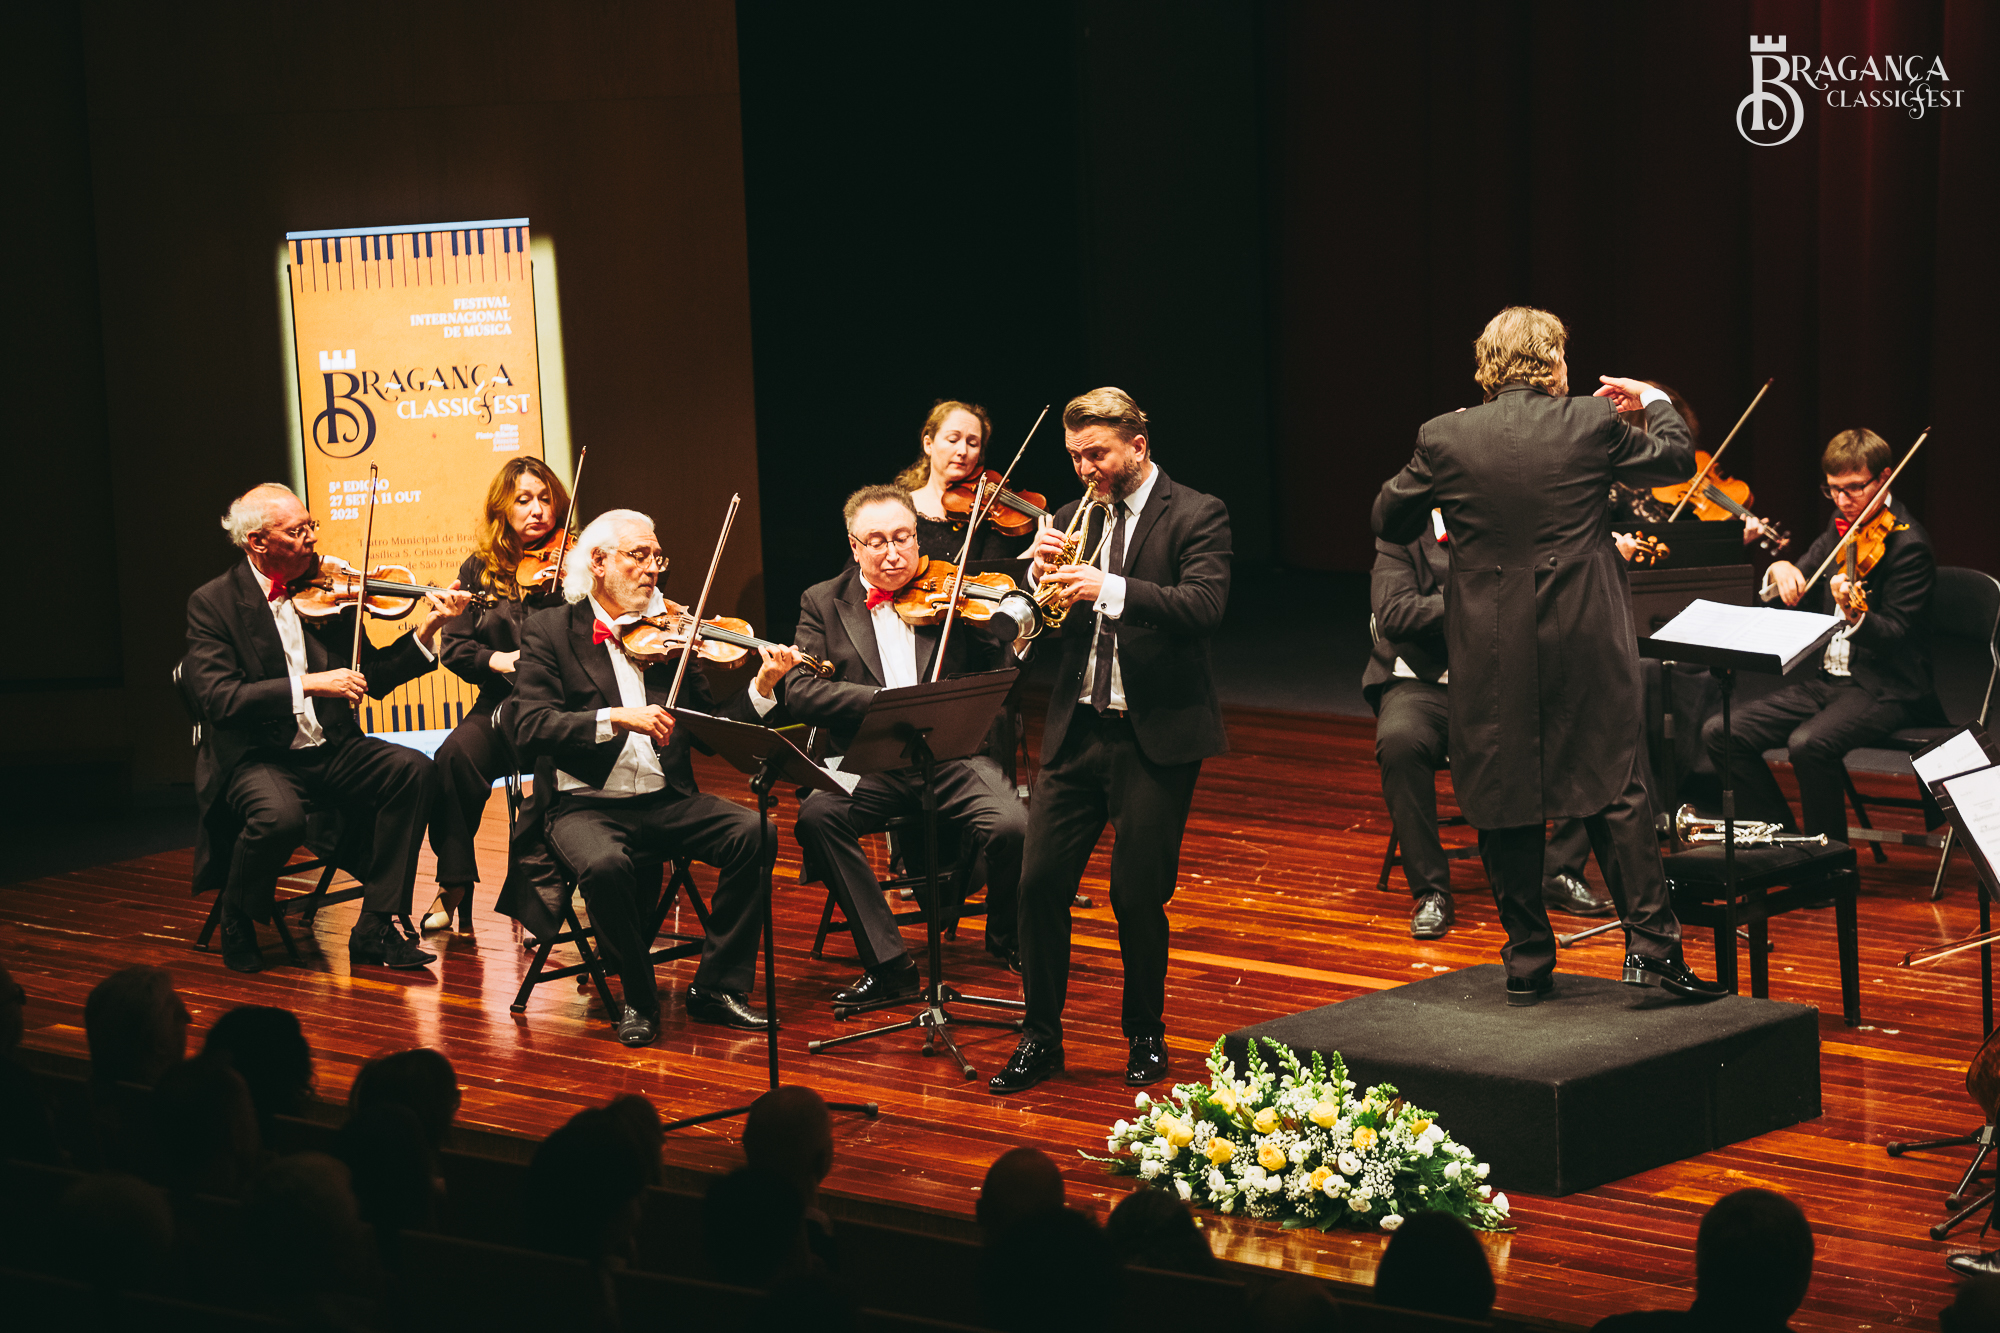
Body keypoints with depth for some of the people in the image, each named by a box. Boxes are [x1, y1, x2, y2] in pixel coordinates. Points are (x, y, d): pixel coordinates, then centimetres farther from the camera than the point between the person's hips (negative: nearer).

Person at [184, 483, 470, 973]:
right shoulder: (213, 603, -6)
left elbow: (374, 675, 8)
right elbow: (219, 697, -19)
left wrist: (426, 632, -7)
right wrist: (307, 685, -26)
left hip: (329, 749, 5)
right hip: (256, 759, -5)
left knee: (411, 769, -20)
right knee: (279, 815, -36)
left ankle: (375, 928, -12)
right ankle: (238, 927, -4)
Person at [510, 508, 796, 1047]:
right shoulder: (550, 630, 1)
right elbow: (531, 729, -12)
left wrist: (761, 688, -10)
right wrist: (617, 718, -23)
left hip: (666, 800, 4)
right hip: (586, 805, -4)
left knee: (753, 835, -21)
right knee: (604, 864, -35)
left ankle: (716, 986, -7)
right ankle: (639, 996, -10)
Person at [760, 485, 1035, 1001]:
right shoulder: (824, 603, 10)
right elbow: (799, 692, -3)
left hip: (953, 757, 0)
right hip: (868, 765, 0)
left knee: (1011, 825, -28)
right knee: (817, 814, -30)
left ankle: (1006, 940, 5)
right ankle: (889, 964, -21)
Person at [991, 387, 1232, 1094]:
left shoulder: (1196, 516, -5)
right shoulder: (1075, 516, 12)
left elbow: (1206, 605, -21)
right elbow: (1043, 622, 12)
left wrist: (1109, 589, -32)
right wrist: (1039, 575, -9)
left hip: (1155, 736, -5)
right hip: (1077, 730, 5)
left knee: (1138, 896, -1)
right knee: (1041, 881, -1)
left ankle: (1145, 1036, 18)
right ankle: (1041, 1037, 10)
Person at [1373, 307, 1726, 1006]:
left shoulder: (1445, 438, -5)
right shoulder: (1592, 424, -5)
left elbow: (1389, 520, 7)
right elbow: (1673, 458, 12)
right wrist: (1655, 402, 30)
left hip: (1490, 653, 1)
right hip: (1585, 644, -1)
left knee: (1503, 802, 8)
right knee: (1616, 789, 7)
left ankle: (1528, 960, 13)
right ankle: (1650, 941, 3)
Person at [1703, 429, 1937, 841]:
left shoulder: (1907, 543, -13)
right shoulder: (1843, 528, 11)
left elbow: (1893, 636, -20)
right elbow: (1800, 597, 18)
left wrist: (1856, 616, -41)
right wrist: (1780, 571, -5)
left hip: (1888, 689, -8)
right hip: (1827, 678, 8)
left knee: (1810, 743, -36)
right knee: (1721, 733, -8)